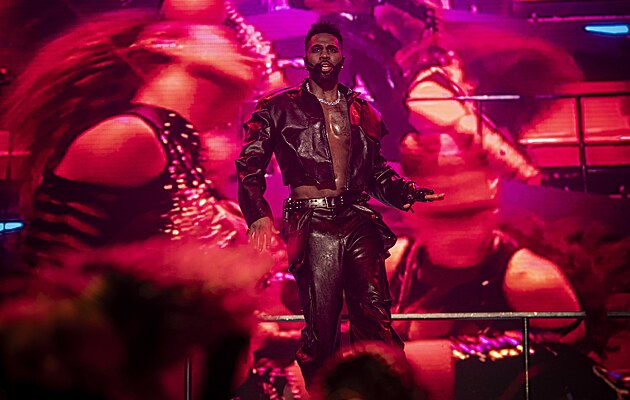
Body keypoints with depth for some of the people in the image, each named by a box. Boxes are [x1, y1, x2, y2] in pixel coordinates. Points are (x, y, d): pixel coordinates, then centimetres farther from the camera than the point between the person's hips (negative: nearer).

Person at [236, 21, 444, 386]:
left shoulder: (362, 112, 20)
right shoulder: (280, 107, 9)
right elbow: (250, 165, 4)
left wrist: (407, 192, 8)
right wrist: (259, 216, -10)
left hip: (358, 222, 3)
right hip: (313, 225, -3)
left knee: (375, 317, -8)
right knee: (321, 330, -3)